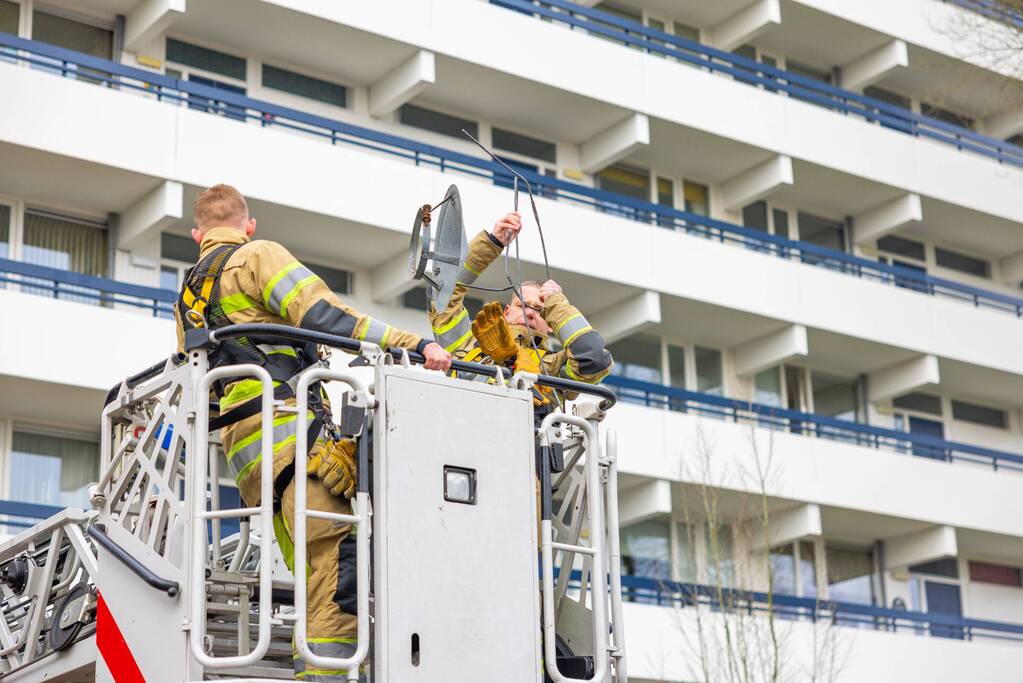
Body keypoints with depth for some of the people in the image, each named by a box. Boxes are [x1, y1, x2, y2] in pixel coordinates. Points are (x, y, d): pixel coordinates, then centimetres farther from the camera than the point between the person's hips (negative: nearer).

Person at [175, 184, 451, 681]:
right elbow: (323, 314, -9)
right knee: (339, 562, -18)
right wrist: (414, 344, -13)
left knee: (315, 582, 2)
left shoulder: (186, 298, 29)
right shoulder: (257, 256, 6)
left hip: (247, 452, 8)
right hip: (291, 428, -8)